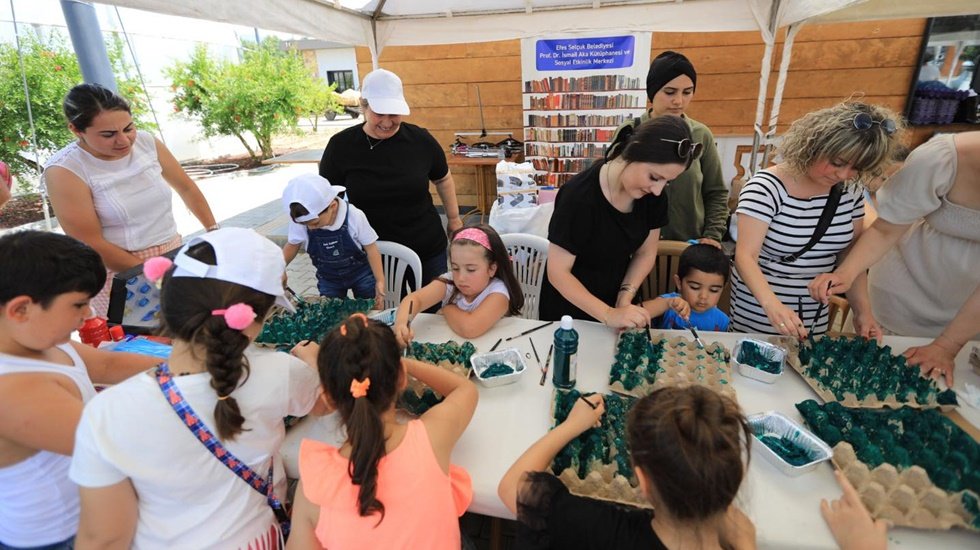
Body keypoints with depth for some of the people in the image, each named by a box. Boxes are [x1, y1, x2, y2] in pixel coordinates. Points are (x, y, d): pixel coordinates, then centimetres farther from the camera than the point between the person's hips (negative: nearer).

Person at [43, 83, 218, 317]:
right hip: (118, 272, -4)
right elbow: (92, 244, -14)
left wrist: (213, 230, 2)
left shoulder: (147, 142, -2)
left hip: (173, 254, 4)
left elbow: (186, 188, 10)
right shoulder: (64, 171, -13)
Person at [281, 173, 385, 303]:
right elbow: (292, 246, 0)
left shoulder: (354, 216, -28)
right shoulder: (300, 220, -20)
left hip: (361, 274, -2)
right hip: (328, 279, 3)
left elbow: (370, 248, -17)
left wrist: (380, 281, -16)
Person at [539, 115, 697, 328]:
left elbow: (645, 253, -1)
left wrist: (625, 296, -16)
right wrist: (608, 315, -32)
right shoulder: (579, 196, -29)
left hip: (616, 300, 5)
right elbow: (558, 272, -25)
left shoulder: (653, 194, -13)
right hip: (570, 309, -5)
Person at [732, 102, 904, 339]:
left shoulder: (849, 192, -2)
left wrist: (862, 310, -8)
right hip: (758, 309, -5)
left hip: (816, 314, 6)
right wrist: (771, 303, -43)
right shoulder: (766, 189, -20)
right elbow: (745, 256, -27)